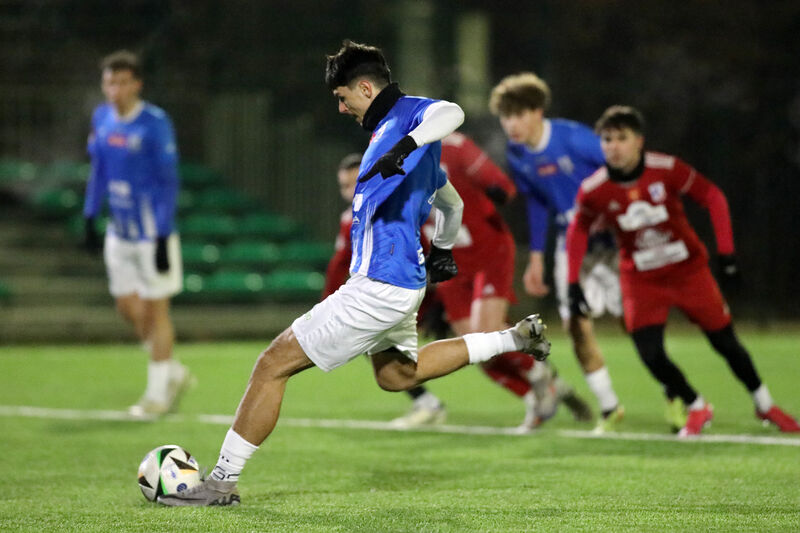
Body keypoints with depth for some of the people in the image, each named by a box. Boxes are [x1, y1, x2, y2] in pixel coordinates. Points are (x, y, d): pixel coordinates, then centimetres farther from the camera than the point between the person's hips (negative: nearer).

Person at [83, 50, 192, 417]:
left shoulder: (155, 124, -16)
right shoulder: (102, 118, 4)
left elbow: (169, 182, -14)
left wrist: (163, 237, -17)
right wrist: (90, 218, 14)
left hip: (151, 232, -7)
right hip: (119, 232, 7)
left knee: (155, 310, 1)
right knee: (128, 308, 10)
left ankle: (158, 392, 11)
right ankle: (173, 372, 27)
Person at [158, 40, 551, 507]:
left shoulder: (408, 113, -10)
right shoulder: (389, 130, 18)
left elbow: (452, 113, -35)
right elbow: (451, 203, 31)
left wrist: (407, 144, -49)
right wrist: (442, 249, 45)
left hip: (379, 288, -11)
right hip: (404, 280, 11)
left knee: (274, 364, -7)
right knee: (397, 375, 32)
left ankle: (223, 482, -4)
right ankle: (513, 339, 26)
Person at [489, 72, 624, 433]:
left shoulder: (572, 138, -22)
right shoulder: (516, 156, -3)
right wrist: (536, 258, 13)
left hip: (611, 234, -5)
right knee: (576, 322, -5)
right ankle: (608, 407, 9)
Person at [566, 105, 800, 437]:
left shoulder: (666, 169, -21)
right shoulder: (594, 191, -16)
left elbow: (713, 197, -9)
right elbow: (578, 231, 1)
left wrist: (726, 253, -12)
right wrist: (573, 283, -2)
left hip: (688, 269, -1)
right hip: (641, 281, 1)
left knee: (725, 342, 4)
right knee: (650, 354, -15)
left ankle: (764, 405, 29)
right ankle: (697, 408, 13)